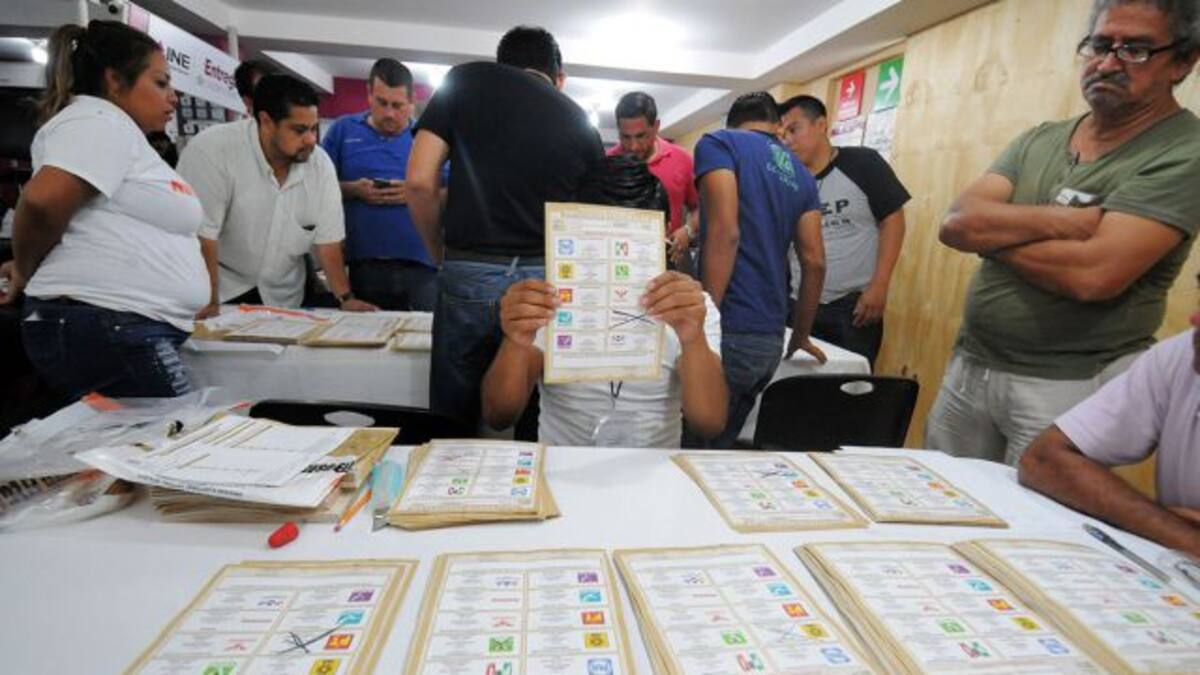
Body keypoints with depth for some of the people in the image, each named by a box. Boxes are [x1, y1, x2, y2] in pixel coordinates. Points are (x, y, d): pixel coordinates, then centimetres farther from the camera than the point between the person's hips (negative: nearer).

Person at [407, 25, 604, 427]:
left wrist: (441, 255, 13)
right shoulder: (582, 124, 16)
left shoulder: (466, 80, 10)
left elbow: (419, 182, 1)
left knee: (454, 427, 11)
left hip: (471, 277, -2)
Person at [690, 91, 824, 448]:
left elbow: (725, 233, -14)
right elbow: (814, 263, 15)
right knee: (720, 446, 17)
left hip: (731, 331, -7)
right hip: (771, 338, 7)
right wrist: (800, 335, 25)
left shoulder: (719, 143, 2)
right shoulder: (800, 173, 19)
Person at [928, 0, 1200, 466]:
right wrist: (1061, 221, -19)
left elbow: (1092, 274, -23)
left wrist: (992, 231, -10)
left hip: (1070, 383, -5)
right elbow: (955, 224, -7)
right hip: (970, 364, 6)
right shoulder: (1039, 140, 7)